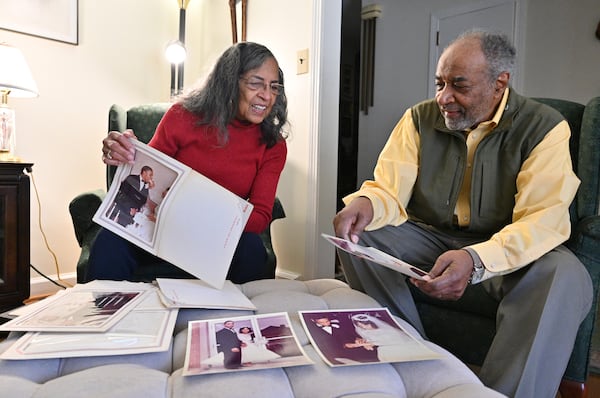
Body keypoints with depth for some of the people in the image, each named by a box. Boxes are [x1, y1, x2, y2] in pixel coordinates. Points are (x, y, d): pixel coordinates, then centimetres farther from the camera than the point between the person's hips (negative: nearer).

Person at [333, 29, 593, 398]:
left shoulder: (544, 127, -11)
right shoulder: (420, 119, -2)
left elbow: (544, 219, -22)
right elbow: (389, 190, -5)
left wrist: (476, 260, -41)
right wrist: (366, 203, -32)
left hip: (505, 250, -2)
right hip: (429, 237, 3)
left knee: (567, 278, -32)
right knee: (358, 235, -19)